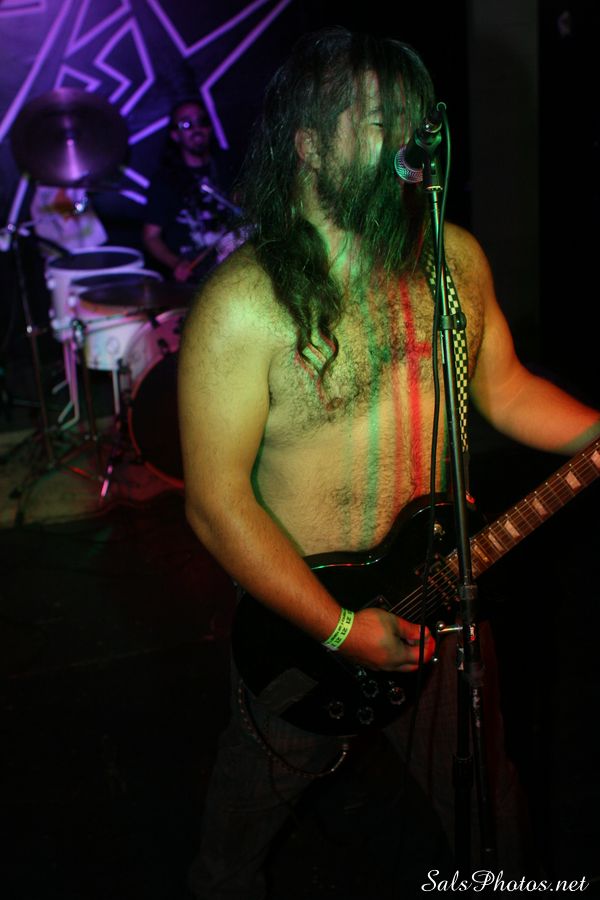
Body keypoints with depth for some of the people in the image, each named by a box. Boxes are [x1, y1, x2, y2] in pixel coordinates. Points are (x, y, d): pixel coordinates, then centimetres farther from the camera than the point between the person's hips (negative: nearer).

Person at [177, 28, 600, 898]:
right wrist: (340, 628, -20)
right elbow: (217, 503, -20)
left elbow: (504, 388, 10)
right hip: (302, 614, -4)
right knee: (255, 802, 22)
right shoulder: (245, 304, -22)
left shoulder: (455, 257, -4)